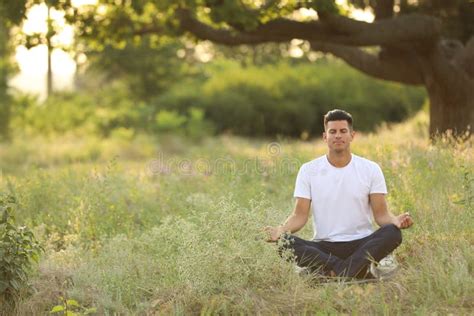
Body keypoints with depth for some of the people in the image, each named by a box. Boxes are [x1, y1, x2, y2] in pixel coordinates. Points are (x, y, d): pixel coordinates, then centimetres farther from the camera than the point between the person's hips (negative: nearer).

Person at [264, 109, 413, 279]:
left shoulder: (371, 169, 5)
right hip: (324, 248, 0)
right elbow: (300, 215, 0)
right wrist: (281, 230, -21)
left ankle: (335, 272, -37)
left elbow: (381, 213, 1)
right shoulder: (308, 170, 5)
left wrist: (396, 221, -23)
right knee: (285, 243, -30)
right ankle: (358, 270, -35)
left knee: (393, 233, -31)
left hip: (362, 245, 0)